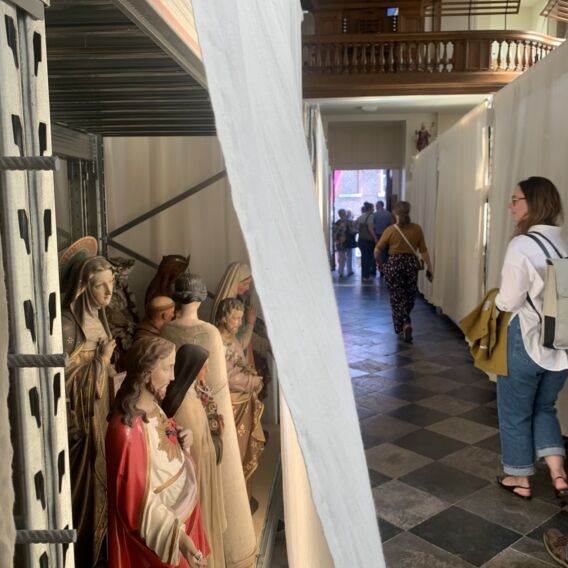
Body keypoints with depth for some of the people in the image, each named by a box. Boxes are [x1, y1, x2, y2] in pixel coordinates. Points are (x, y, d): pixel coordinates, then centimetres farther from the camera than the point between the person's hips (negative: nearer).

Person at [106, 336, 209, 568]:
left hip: (180, 512, 8)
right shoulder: (127, 429, -30)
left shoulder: (153, 407, -5)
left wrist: (181, 443, -7)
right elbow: (139, 500, -26)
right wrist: (179, 537, -28)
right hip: (157, 531, -8)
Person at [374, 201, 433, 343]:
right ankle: (404, 323, 25)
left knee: (397, 297, 7)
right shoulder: (417, 229, -1)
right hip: (411, 263, 2)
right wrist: (429, 268, 4)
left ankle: (404, 325, -4)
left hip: (394, 264, -2)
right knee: (410, 296, 18)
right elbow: (423, 250, -2)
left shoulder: (390, 230, -7)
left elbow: (377, 251, -4)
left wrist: (379, 263, 13)